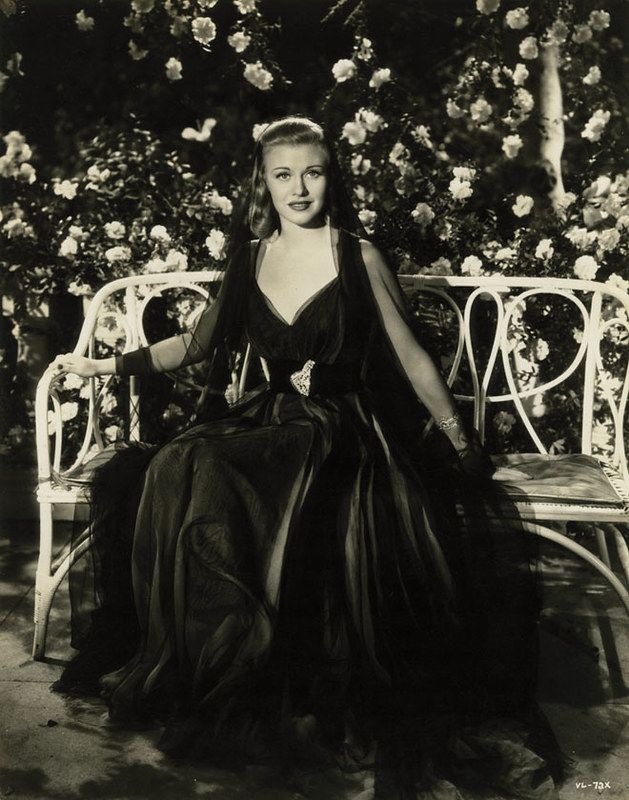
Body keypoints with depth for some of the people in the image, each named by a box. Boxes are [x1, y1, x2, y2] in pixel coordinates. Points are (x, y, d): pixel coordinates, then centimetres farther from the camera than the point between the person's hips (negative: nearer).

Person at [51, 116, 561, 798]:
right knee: (173, 475, -25)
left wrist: (464, 449, 2)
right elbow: (197, 344, 22)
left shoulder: (358, 256, 1)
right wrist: (102, 364, 16)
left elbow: (412, 359, 3)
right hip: (270, 421, 5)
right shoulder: (251, 257, 13)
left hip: (346, 432, -4)